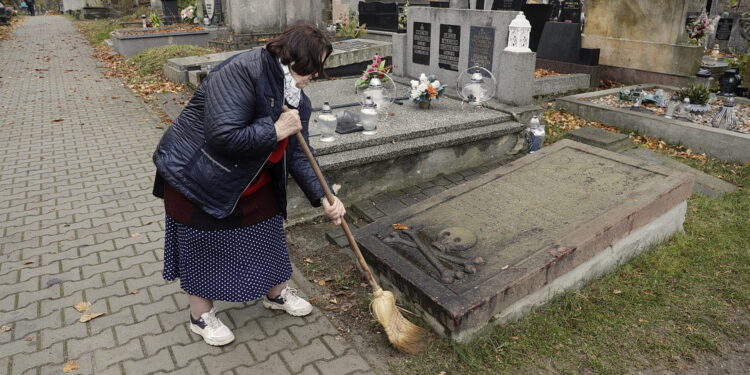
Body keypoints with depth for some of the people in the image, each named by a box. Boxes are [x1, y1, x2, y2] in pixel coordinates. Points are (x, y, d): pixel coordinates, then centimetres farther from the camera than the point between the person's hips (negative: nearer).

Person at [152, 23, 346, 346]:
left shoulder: (296, 99, -3)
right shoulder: (241, 71, -29)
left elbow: (297, 155, -1)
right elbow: (223, 136, -38)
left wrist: (323, 198, -10)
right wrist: (275, 131, -29)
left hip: (253, 183, 8)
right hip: (197, 178, -7)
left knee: (267, 232, 16)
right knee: (203, 245, 7)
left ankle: (276, 293, 41)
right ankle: (201, 315, 30)